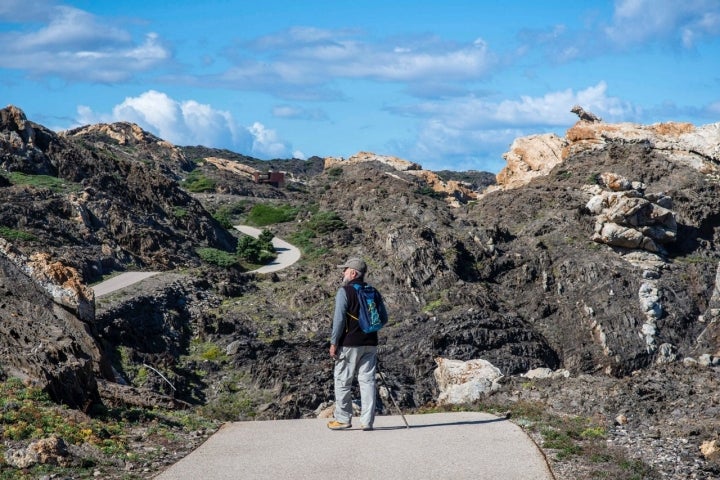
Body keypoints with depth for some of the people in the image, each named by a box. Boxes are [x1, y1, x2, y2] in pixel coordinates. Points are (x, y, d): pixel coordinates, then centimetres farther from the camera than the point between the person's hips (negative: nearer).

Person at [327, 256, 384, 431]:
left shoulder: (344, 291, -9)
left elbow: (339, 318, -13)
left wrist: (334, 342, -7)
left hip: (349, 344, -5)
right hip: (370, 344, 5)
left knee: (343, 381, 5)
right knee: (367, 380, 5)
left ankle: (343, 419, 9)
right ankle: (367, 421, 3)